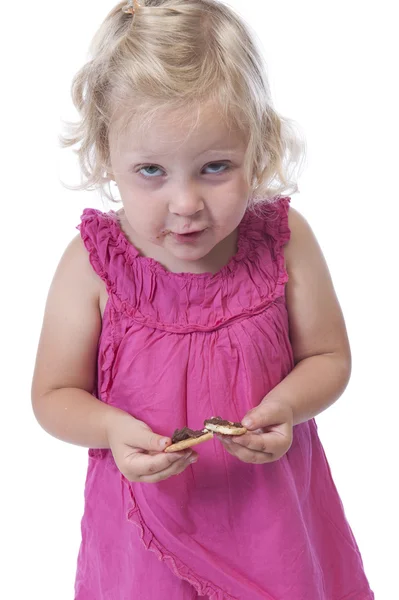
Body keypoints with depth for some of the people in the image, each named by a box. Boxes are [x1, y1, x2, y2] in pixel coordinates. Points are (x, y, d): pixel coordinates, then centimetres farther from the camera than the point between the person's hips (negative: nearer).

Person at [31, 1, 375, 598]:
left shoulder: (285, 240, -14)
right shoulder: (92, 263, -17)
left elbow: (329, 357, -3)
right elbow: (54, 395, -7)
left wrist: (284, 407, -23)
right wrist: (112, 428, -27)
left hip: (271, 504, 2)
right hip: (150, 514, -1)